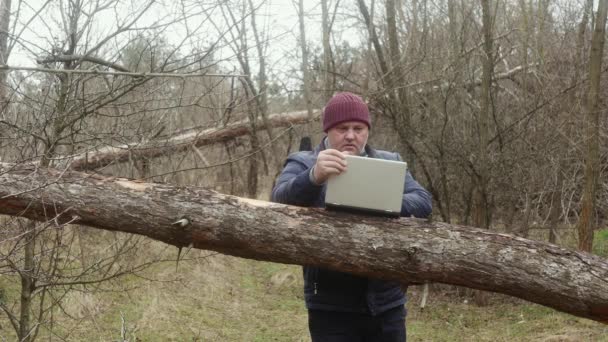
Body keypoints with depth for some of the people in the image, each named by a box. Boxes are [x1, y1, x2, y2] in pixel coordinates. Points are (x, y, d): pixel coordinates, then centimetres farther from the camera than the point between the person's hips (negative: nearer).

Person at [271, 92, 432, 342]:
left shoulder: (390, 162, 11)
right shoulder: (304, 163, 2)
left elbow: (423, 202, -2)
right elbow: (281, 199, -16)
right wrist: (314, 177, -37)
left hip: (387, 303, 3)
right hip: (331, 307, -3)